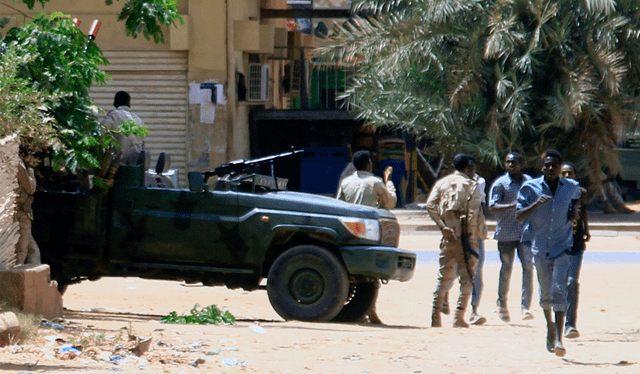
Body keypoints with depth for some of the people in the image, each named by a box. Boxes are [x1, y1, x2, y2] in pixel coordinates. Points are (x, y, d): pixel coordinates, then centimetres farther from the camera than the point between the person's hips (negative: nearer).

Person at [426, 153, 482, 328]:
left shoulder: (442, 183, 11)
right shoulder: (471, 185, -1)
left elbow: (430, 205, -3)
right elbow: (473, 213, -11)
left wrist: (442, 227, -6)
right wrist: (469, 236, -11)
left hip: (448, 235, 4)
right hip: (465, 236, -4)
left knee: (444, 275, 11)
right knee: (467, 277, 2)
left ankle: (436, 316, 4)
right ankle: (459, 317, -5)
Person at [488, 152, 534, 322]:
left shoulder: (528, 181, 10)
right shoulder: (500, 184, -4)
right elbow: (492, 208, -14)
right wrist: (512, 205, -27)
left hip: (525, 232, 2)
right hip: (506, 233, -2)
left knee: (527, 265, -13)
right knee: (506, 269, 6)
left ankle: (525, 307, -15)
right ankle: (502, 304, 26)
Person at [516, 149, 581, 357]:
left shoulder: (571, 187, 2)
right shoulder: (531, 188, -4)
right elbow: (519, 215, -9)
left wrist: (574, 210, 6)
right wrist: (536, 204, -25)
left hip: (563, 247, -1)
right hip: (540, 247, 1)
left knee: (559, 290, -14)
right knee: (545, 293, 12)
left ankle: (558, 338, -18)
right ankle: (550, 326, 40)